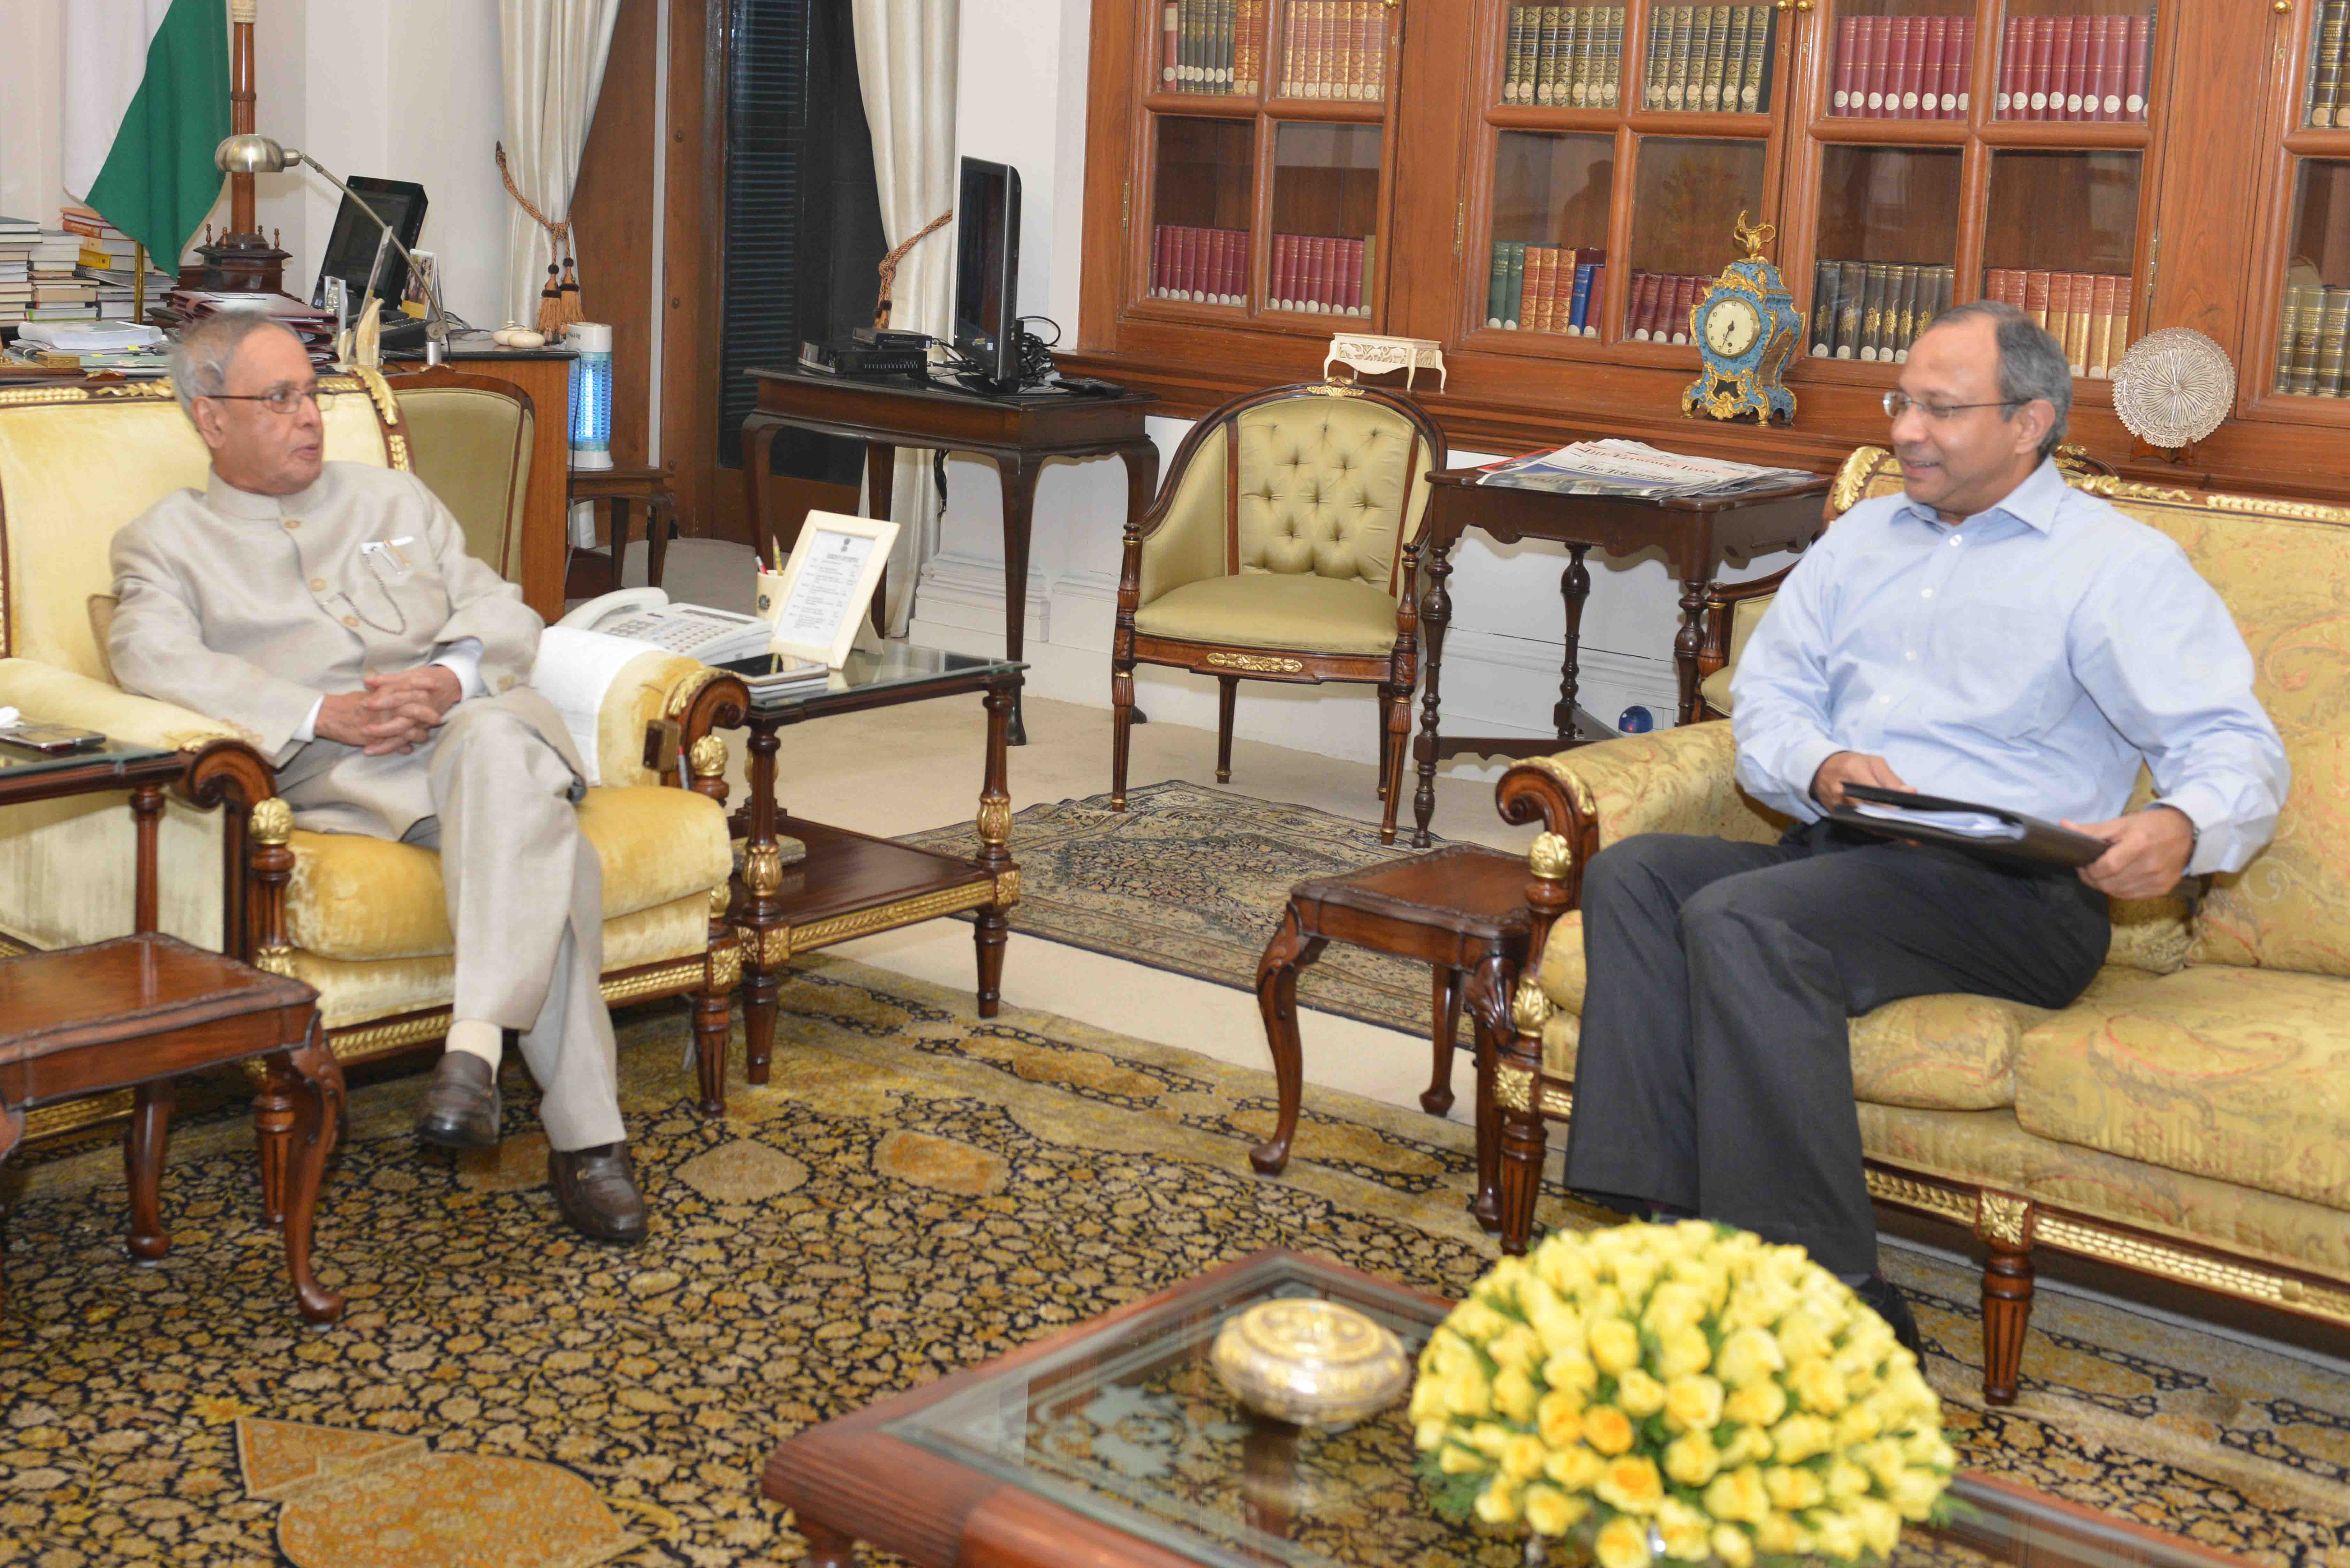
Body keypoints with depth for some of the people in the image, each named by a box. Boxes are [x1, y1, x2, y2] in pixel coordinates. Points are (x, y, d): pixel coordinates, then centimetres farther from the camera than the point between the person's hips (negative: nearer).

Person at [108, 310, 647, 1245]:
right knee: (544, 837, -34)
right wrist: (328, 714, -19)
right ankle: (585, 1133, -35)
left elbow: (505, 615, 17)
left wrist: (450, 679, -8)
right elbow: (155, 660, -4)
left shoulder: (395, 500, 30)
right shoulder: (166, 540, 18)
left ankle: (477, 1041, -45)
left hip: (468, 725, 3)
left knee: (502, 742, -38)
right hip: (333, 774, -3)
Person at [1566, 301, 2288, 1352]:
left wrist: (2181, 828, -29)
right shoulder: (1863, 537, 25)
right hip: (1834, 855, 6)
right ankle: (1667, 1222, -27)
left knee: (1744, 917, -32)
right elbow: (1765, 695, 18)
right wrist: (1822, 768, -6)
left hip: (2011, 898, -6)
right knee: (1633, 873, -21)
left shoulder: (2121, 566, 6)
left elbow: (2234, 747, -4)